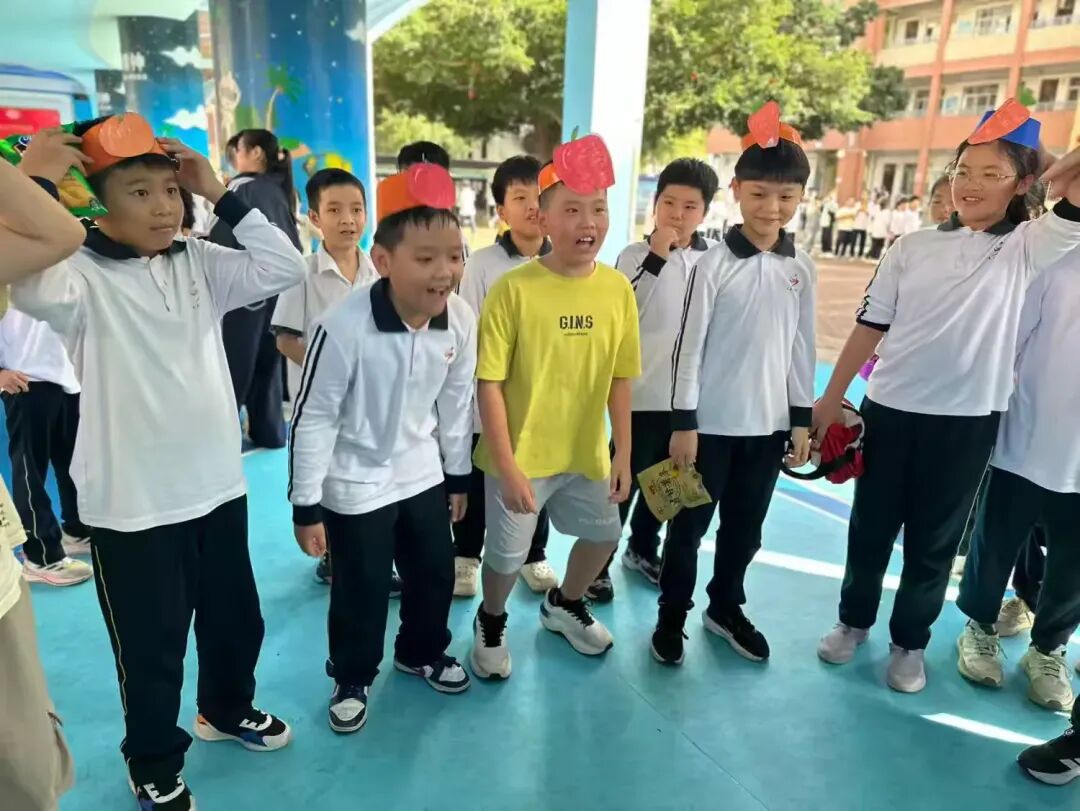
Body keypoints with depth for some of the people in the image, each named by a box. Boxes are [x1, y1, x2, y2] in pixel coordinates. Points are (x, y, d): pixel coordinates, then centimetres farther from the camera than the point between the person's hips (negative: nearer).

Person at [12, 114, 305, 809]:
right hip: (132, 504, -5)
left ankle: (228, 708, 51)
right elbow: (32, 290, -34)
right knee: (152, 646, 12)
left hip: (218, 485, 5)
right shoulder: (82, 275, -12)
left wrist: (219, 192, -8)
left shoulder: (199, 262, 3)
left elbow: (285, 268, -4)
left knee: (236, 619, 22)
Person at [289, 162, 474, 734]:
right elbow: (313, 419, -18)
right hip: (354, 486, -5)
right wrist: (306, 508, -13)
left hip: (423, 475, 5)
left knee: (436, 574, 20)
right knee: (361, 592, 10)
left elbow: (455, 404, 1)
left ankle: (422, 653, 48)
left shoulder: (461, 321, -13)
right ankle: (351, 681, 38)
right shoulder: (343, 328, -28)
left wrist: (458, 477, 10)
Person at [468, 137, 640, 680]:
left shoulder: (618, 289, -7)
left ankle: (564, 605, 53)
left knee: (603, 534, 22)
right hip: (521, 455, -4)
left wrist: (623, 453, 3)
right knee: (507, 555, 11)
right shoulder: (514, 289, -19)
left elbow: (619, 379, 1)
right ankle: (491, 623, 45)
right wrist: (507, 466, -18)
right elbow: (489, 384, -16)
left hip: (586, 452, 5)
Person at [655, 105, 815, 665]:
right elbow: (689, 345, -9)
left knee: (745, 528, 16)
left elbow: (802, 347, 8)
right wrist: (683, 422, -11)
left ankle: (725, 608, 36)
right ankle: (672, 617, 25)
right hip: (712, 422, -4)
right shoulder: (714, 263, -9)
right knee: (690, 526, 8)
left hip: (768, 422, 4)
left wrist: (802, 419, 7)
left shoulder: (801, 267, 3)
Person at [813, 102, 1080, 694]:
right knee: (870, 526, 13)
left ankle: (909, 642, 31)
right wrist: (831, 399, 3)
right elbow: (870, 327, 3)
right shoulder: (912, 247, 2)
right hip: (889, 410, 1)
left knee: (934, 540, 12)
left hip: (968, 420, -1)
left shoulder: (1027, 248, 0)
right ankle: (854, 621, 34)